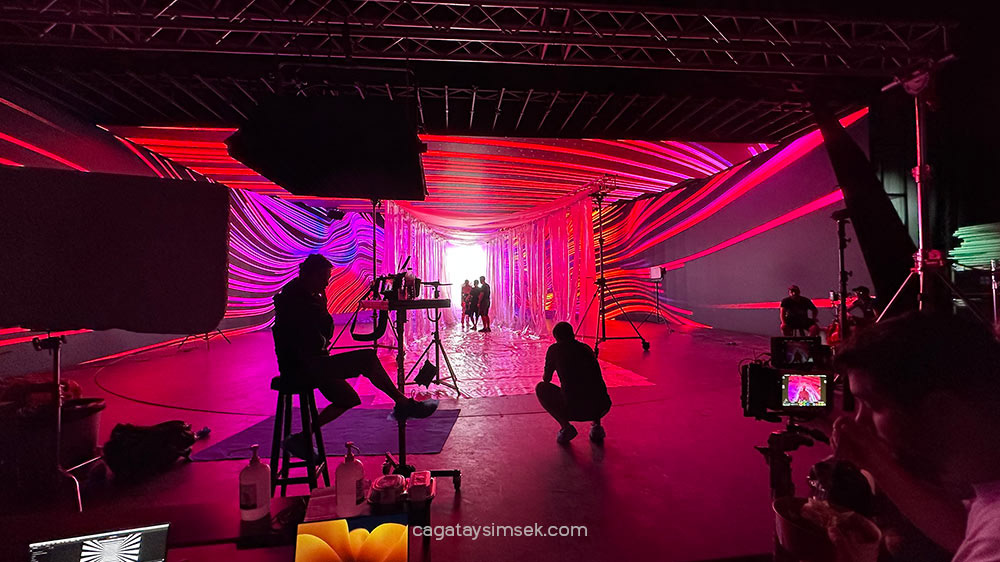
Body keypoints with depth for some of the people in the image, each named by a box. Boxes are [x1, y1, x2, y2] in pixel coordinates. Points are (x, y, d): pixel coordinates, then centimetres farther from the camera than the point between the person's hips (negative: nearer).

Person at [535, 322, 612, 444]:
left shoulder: (555, 349, 9)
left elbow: (546, 379, 21)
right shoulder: (586, 348, 21)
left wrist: (545, 374, 45)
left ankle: (565, 427, 5)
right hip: (601, 407, 5)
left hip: (573, 409, -4)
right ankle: (597, 426, 16)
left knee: (541, 388, 20)